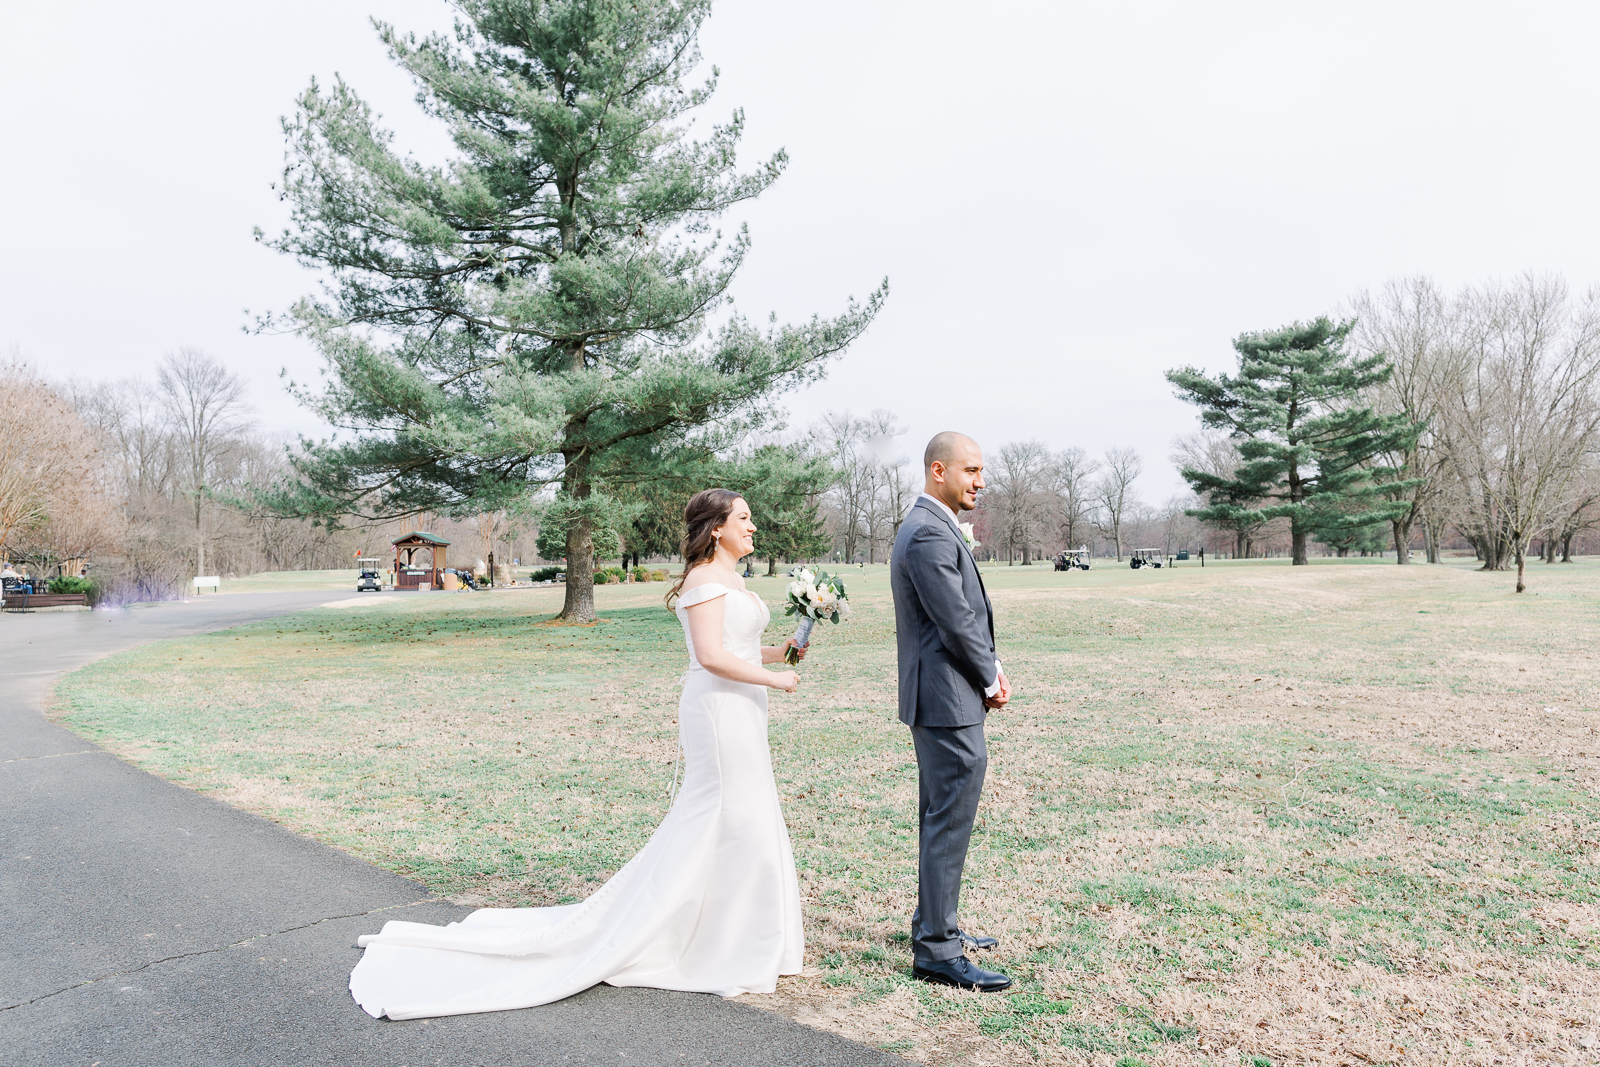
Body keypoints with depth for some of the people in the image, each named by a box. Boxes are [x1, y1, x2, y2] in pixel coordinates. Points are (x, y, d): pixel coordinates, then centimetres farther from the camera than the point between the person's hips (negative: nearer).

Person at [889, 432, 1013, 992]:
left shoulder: (930, 527, 16)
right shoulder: (931, 534, -19)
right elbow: (956, 621, -21)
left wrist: (992, 667, 6)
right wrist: (992, 681, -7)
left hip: (938, 699, 11)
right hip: (950, 700, -11)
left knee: (940, 820, 19)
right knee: (949, 823, -4)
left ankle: (934, 924, 33)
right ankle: (937, 950, 5)